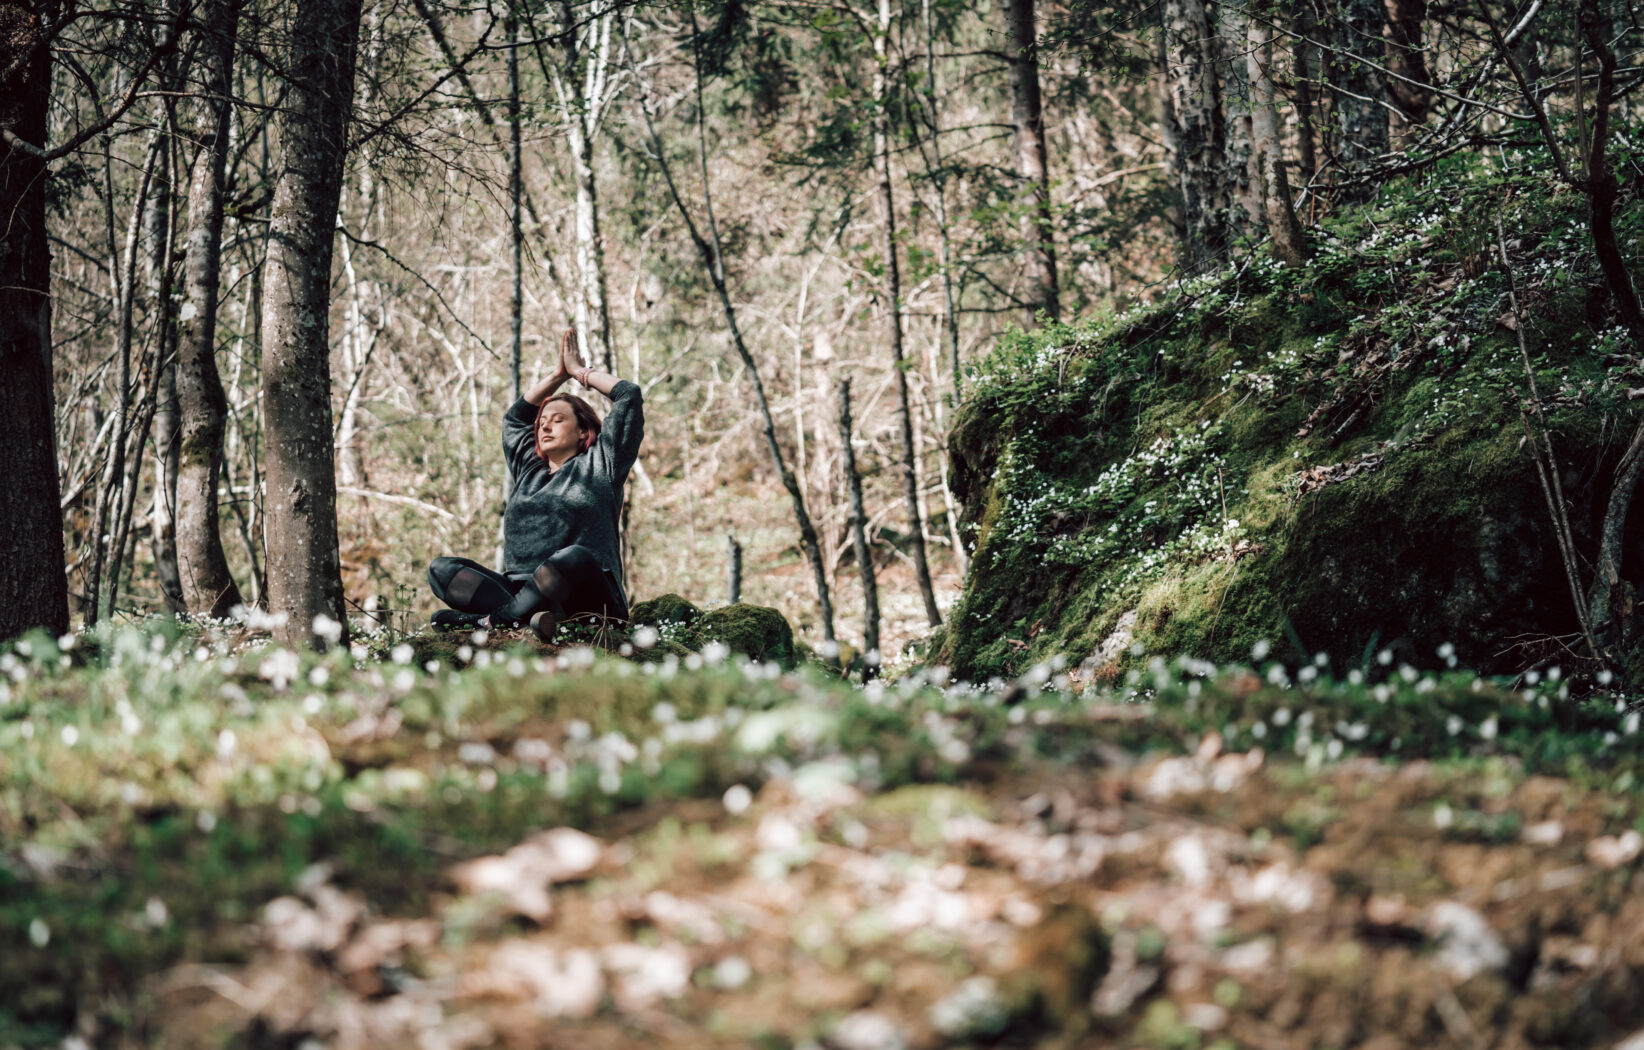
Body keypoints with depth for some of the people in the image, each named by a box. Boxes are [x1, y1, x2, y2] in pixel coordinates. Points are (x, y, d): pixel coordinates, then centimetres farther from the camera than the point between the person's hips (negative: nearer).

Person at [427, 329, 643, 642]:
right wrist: (558, 375, 42)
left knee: (574, 558, -40)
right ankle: (532, 614, -40)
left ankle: (489, 621, -36)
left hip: (588, 600, -5)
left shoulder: (598, 465, 15)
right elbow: (514, 418, 45)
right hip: (518, 588, 6)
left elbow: (630, 395, 13)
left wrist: (579, 371, 26)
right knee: (441, 569, -16)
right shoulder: (529, 471, 29)